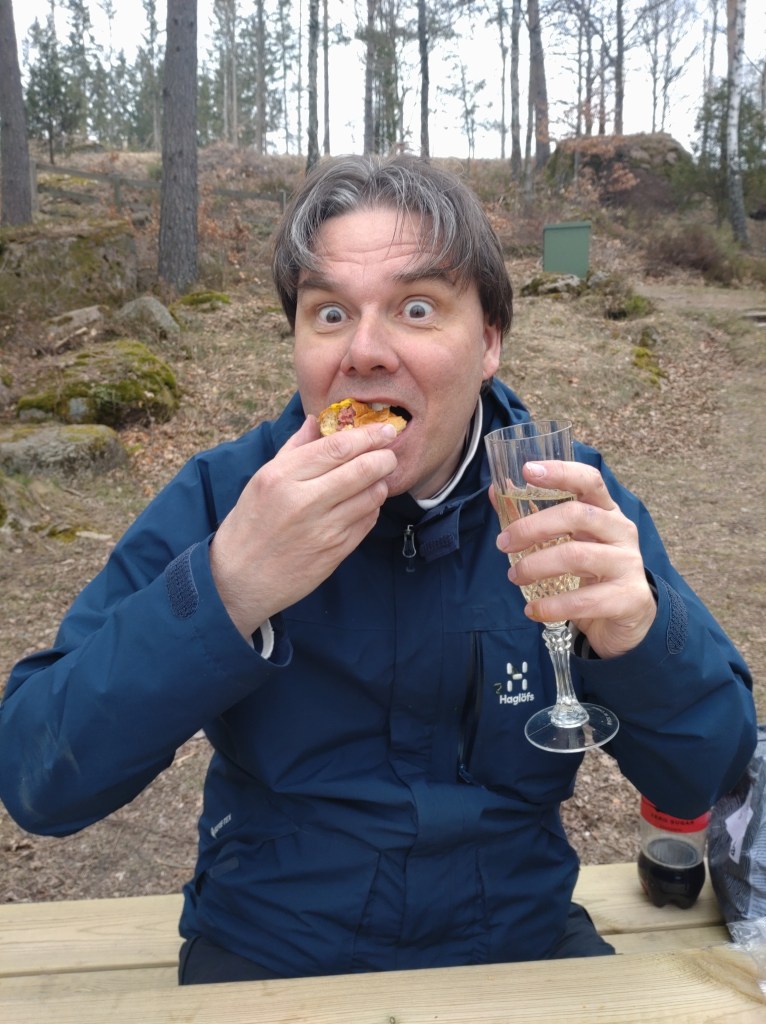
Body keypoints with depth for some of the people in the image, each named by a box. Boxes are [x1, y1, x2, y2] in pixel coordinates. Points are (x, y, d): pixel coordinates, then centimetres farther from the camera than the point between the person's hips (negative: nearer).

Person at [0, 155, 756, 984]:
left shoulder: (568, 496, -8)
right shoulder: (217, 498, -11)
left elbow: (706, 779, -7)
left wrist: (639, 631, -28)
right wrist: (223, 591, -30)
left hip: (523, 942, 2)